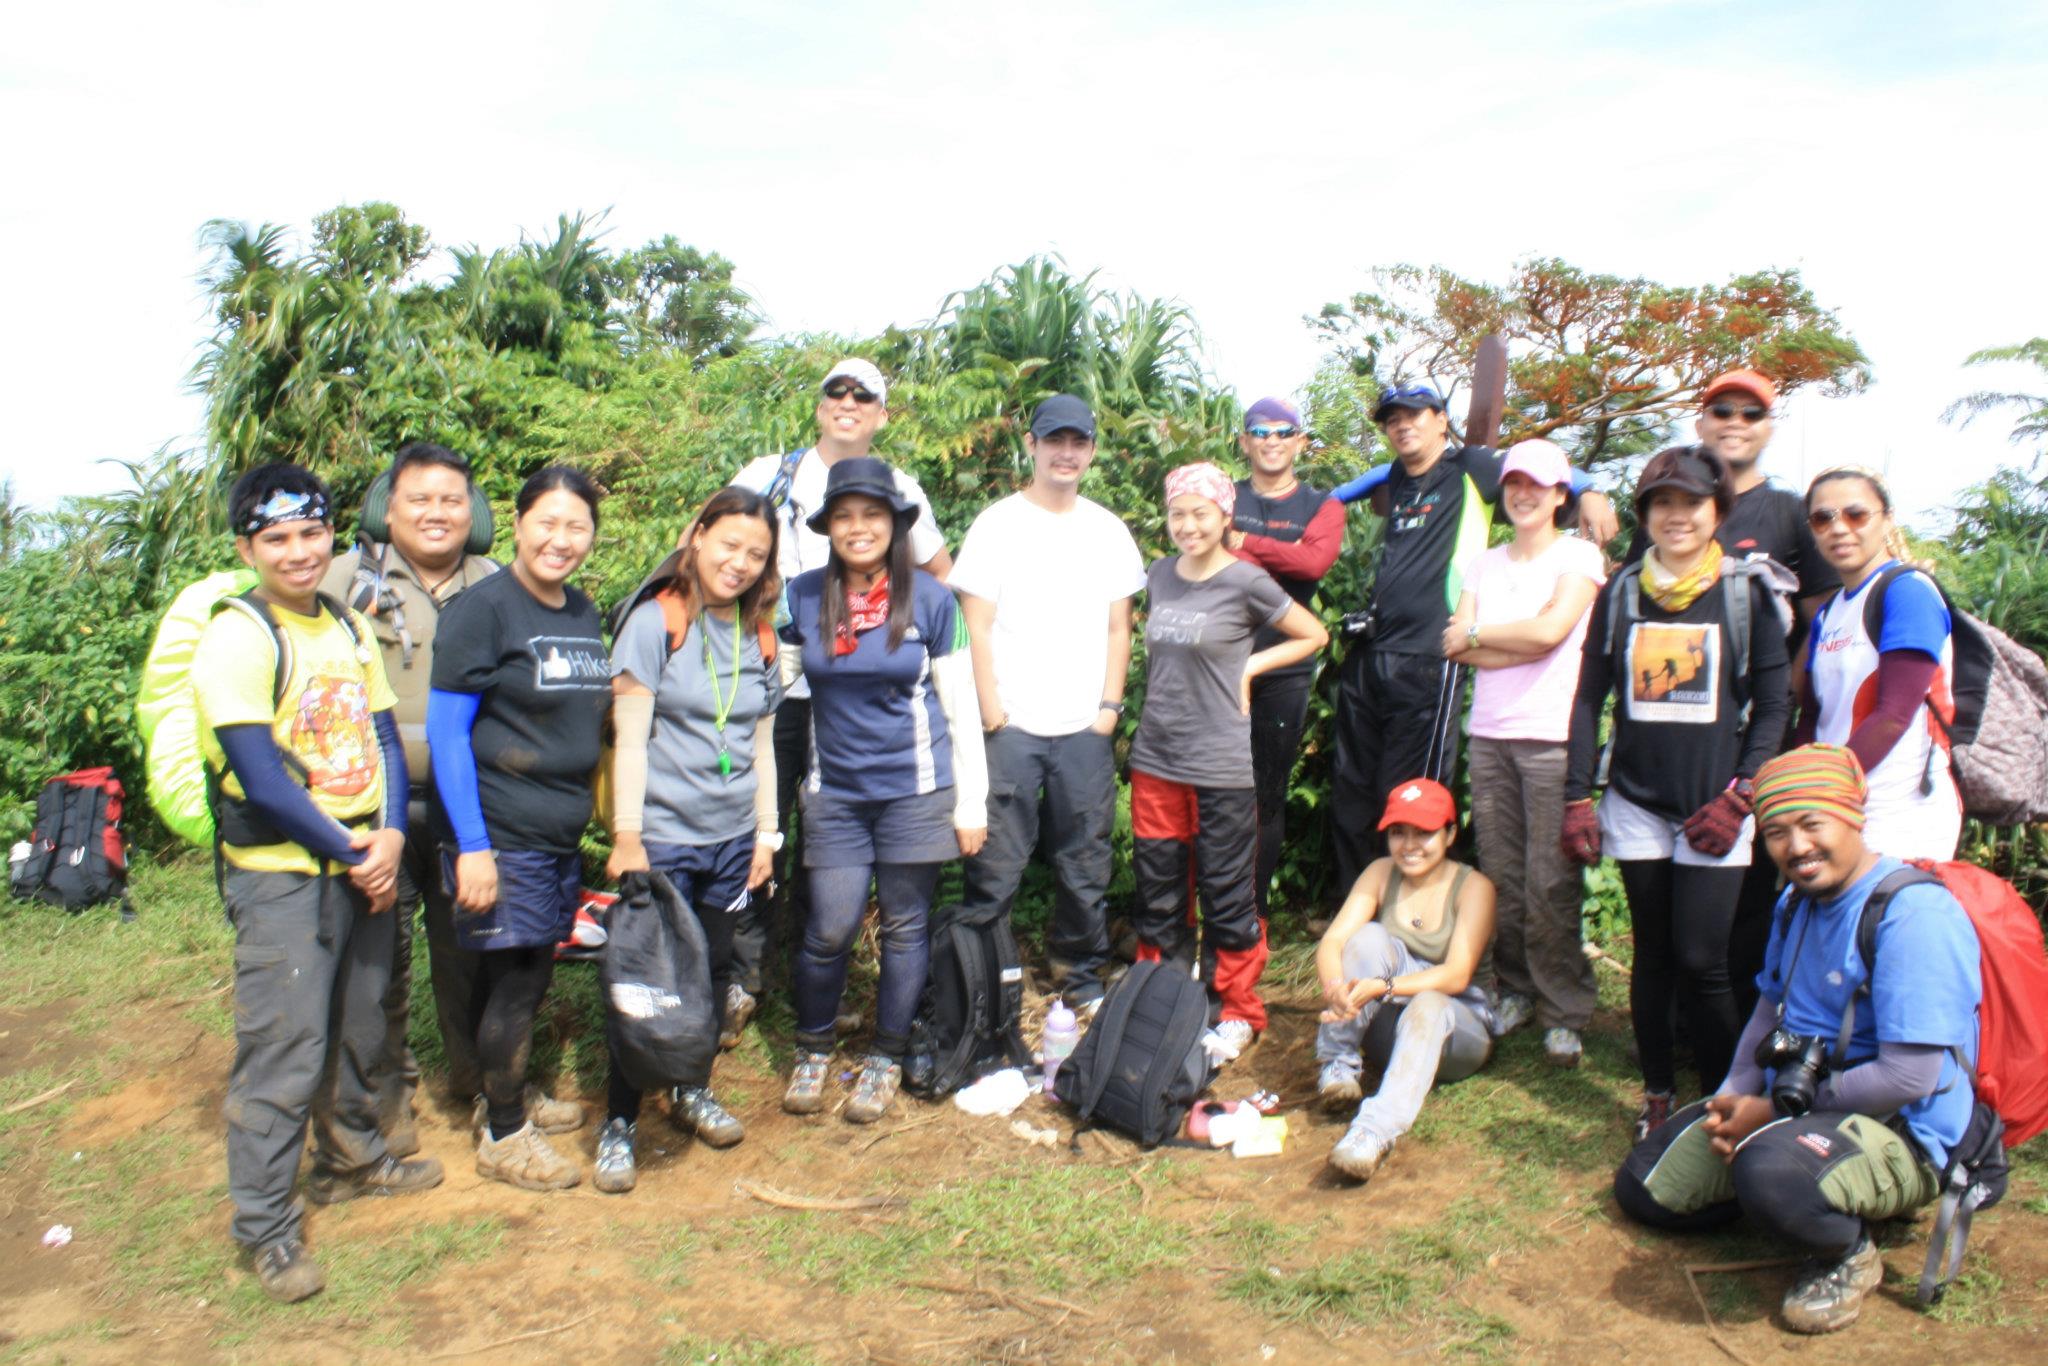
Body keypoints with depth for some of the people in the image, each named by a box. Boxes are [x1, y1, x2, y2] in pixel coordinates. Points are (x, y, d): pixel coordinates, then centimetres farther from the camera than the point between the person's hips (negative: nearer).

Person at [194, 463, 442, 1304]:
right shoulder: (236, 639, -11)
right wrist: (348, 851, -11)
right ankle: (265, 1228, 10)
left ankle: (352, 1158, 38)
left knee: (359, 1028, 18)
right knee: (283, 1052, -3)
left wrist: (391, 836, -7)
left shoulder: (351, 629, 10)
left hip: (366, 865, 7)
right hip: (281, 876, -6)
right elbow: (261, 778, -16)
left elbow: (384, 739, 9)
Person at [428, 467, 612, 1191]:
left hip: (563, 835, 7)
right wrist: (470, 845, -17)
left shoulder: (584, 613, 11)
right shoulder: (483, 609, -11)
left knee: (531, 979, 16)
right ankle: (502, 1137, 17)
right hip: (500, 838, -7)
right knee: (512, 985, 1)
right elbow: (445, 732, -13)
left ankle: (509, 1099, 34)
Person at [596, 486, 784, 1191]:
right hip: (663, 835, -5)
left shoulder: (759, 637, 8)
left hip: (732, 838, 5)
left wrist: (766, 831, 11)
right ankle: (618, 1121, 12)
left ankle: (694, 1091, 33)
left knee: (714, 968, 14)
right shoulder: (655, 622, -8)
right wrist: (626, 836, -15)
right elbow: (629, 739, -11)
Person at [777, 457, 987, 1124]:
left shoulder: (929, 600, -4)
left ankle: (885, 1060, 25)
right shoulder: (803, 596, 1)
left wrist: (972, 800, -2)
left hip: (915, 790, -1)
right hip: (835, 792, 1)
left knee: (905, 927, 7)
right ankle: (812, 1050, 26)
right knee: (829, 930, 1)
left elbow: (960, 704, 0)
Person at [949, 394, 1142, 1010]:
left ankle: (1082, 975, 24)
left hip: (1087, 728, 3)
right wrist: (993, 715, -8)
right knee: (995, 867, 0)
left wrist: (1109, 706, 3)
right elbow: (977, 628, -3)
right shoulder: (997, 524, 0)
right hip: (1012, 726, -3)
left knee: (1085, 866, 9)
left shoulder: (1108, 531, 10)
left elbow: (1118, 628, 12)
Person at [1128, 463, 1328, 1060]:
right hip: (1155, 761, 5)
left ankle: (1238, 1013, 21)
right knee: (1158, 895, 13)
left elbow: (1314, 635, 3)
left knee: (1226, 897, 5)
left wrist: (1248, 665, -6)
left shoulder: (1245, 582, -7)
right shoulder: (1160, 575, 8)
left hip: (1221, 767, -5)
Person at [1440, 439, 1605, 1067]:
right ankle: (1514, 991, 17)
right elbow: (1455, 645, 4)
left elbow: (1548, 630, -12)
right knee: (1500, 874, 4)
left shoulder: (1579, 556, 3)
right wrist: (1521, 646, -7)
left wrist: (1477, 633, 0)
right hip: (1490, 734, 4)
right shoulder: (1485, 564, 16)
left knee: (1550, 881, -6)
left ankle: (1564, 1013, 4)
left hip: (1552, 737, -4)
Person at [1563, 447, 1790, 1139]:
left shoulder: (1748, 594, 1)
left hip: (1713, 811, -2)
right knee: (1652, 956, 9)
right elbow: (1588, 700, 7)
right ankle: (1657, 1095, 21)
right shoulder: (1620, 594, 6)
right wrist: (1577, 801, 1)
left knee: (1701, 961, -6)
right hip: (1636, 805, 2)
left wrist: (1737, 799, -9)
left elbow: (1772, 709, 1)